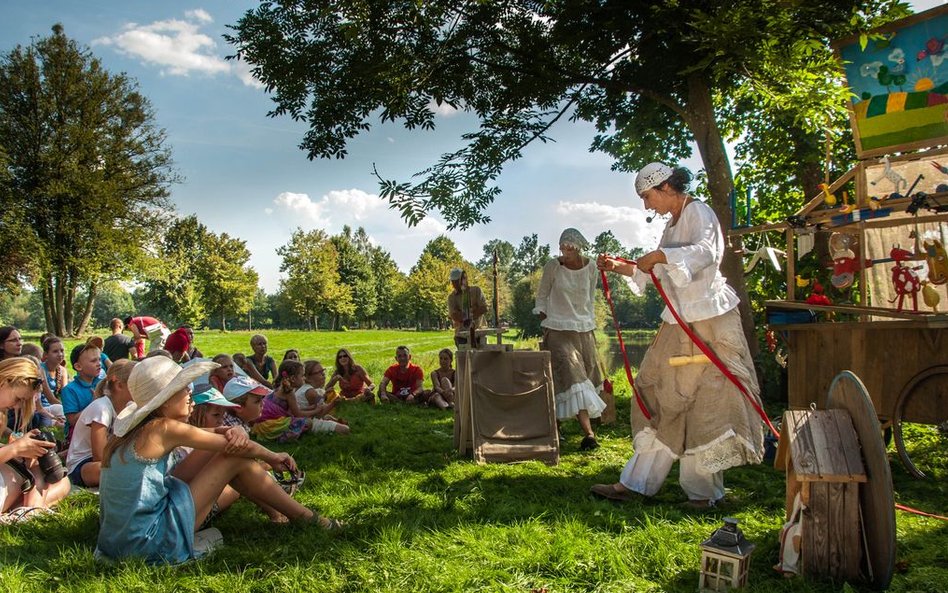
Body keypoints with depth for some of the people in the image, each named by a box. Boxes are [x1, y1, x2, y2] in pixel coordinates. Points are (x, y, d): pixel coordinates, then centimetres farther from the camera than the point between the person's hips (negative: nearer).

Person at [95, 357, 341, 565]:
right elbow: (236, 445, -5)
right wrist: (272, 456, 11)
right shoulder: (165, 428, -17)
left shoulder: (136, 429, 8)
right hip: (149, 543, -9)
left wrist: (233, 433, -10)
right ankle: (306, 519, 6)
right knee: (236, 459, -5)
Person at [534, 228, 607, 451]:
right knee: (572, 377, -14)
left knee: (586, 376, 9)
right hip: (559, 330, -5)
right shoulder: (552, 266, -8)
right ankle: (588, 433, -20)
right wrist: (544, 326, -3)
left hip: (584, 329, 5)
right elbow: (541, 297, 1)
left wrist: (591, 324, 12)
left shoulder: (591, 267, 1)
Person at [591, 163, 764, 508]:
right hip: (678, 322, 9)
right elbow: (657, 274, 24)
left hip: (709, 322, -9)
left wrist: (660, 256, -27)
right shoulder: (673, 224, 19)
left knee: (708, 401, -3)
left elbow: (706, 251, -26)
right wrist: (620, 268, 15)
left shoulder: (698, 212, -7)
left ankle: (703, 489, 6)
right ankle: (635, 483, 12)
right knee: (661, 399, 8)